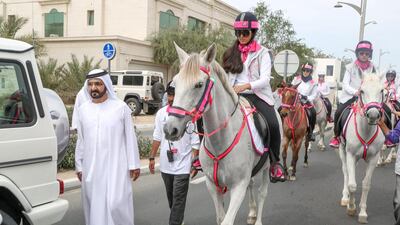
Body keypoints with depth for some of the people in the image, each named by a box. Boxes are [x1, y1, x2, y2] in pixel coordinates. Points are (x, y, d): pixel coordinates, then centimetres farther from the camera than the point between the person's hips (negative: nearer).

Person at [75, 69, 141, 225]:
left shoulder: (121, 107, -5)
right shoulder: (82, 109, 5)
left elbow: (130, 137, -1)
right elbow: (80, 141, 11)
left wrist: (134, 164, -1)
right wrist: (79, 166, 12)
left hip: (116, 167, -3)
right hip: (91, 169, 4)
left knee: (116, 204, -6)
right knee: (94, 205, 9)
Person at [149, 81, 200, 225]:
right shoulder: (161, 113, 1)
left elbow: (195, 142, -8)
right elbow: (157, 137, 9)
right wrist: (152, 157, 9)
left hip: (182, 164, -5)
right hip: (166, 163, 5)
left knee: (178, 198, -4)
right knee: (170, 196, 20)